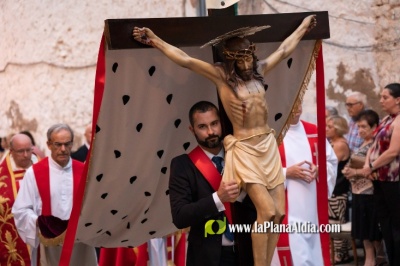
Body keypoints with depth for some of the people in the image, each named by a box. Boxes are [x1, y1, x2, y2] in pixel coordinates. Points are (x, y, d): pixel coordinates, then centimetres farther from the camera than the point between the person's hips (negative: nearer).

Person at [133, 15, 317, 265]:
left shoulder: (259, 70, 8)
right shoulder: (221, 74, -5)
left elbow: (284, 50, 22)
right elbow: (186, 60, -11)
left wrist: (303, 27, 33)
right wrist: (155, 41, -16)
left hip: (269, 145, 6)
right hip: (244, 150, -6)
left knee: (278, 214, 0)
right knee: (266, 212, -16)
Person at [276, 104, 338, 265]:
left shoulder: (314, 132, 11)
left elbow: (332, 161, 17)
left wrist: (319, 169, -3)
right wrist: (287, 172, -18)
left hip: (314, 208, 6)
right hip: (288, 211, -6)